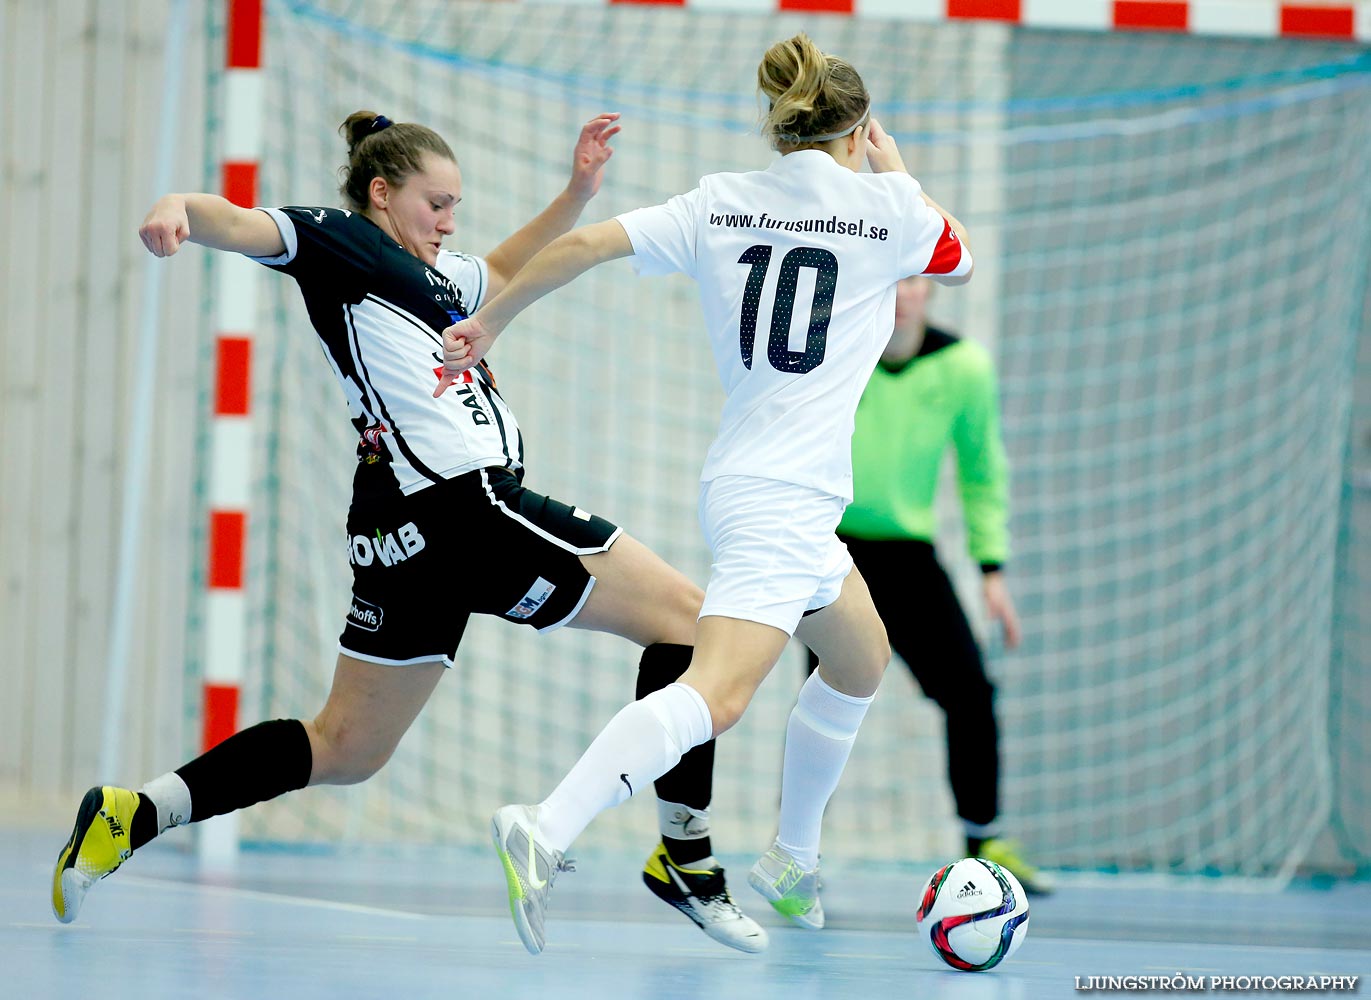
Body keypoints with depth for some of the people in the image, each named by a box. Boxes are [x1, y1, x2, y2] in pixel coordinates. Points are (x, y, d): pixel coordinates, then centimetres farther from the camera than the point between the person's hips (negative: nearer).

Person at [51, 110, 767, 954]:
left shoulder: (428, 274, 26)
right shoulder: (336, 239, 1)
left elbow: (505, 271, 44)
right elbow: (241, 226, -17)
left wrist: (579, 190, 30)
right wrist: (179, 210, -40)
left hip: (413, 533, 10)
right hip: (458, 501, -10)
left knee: (345, 750, 14)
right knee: (685, 615, -1)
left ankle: (129, 818, 6)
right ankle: (686, 854, -3)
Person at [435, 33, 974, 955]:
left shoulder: (717, 205, 8)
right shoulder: (883, 209, -4)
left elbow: (585, 244, -1)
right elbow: (959, 259, 18)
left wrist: (486, 324, 8)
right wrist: (894, 167, 29)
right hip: (781, 499, -8)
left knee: (861, 664, 28)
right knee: (715, 695, -23)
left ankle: (793, 864, 37)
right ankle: (547, 831, -41)